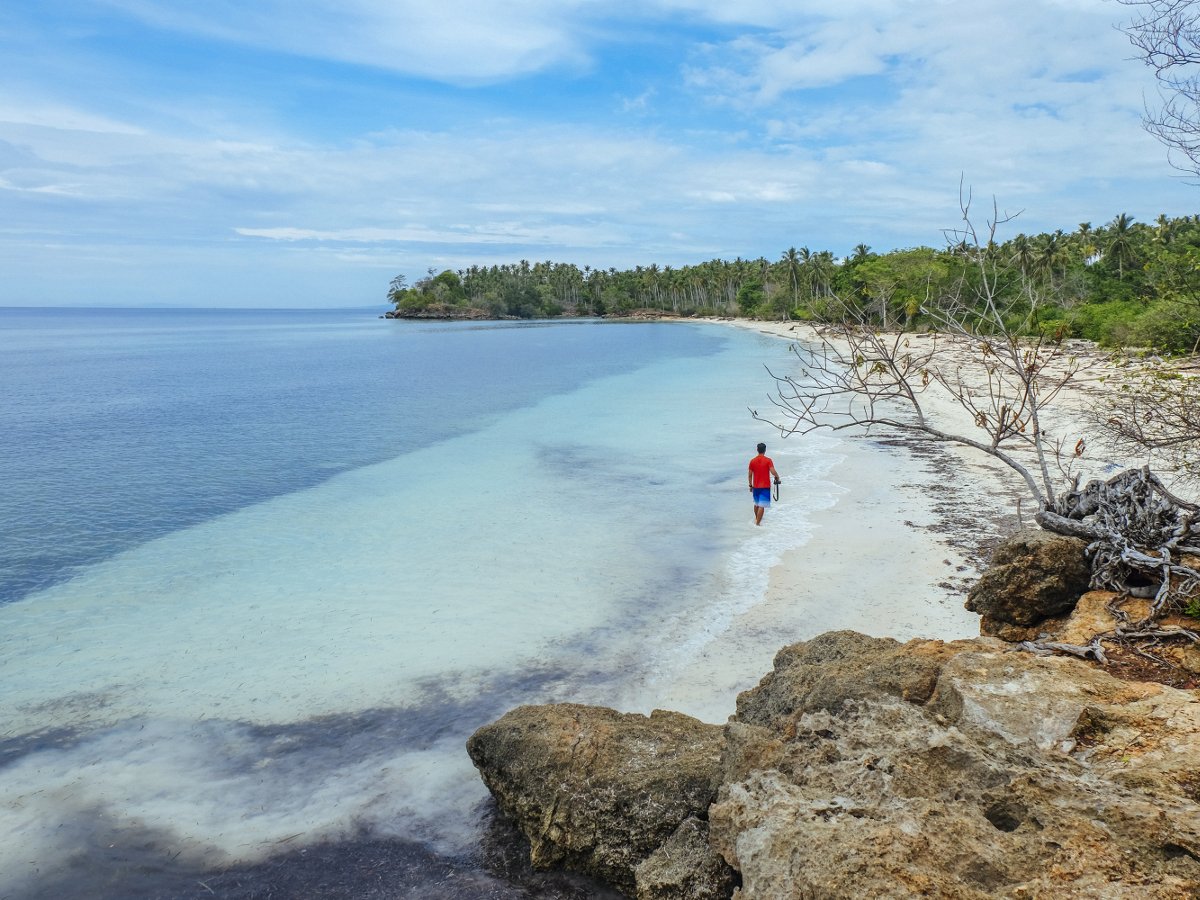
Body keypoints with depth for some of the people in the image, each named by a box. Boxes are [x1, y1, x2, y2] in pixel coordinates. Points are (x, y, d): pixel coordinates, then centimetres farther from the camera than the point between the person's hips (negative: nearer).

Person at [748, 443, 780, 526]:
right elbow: (773, 472, -20)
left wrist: (751, 486, 14)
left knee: (756, 504, 22)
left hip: (755, 486, 5)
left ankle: (756, 519, 38)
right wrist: (777, 477, 1)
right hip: (765, 486, -4)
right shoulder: (768, 460, -10)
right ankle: (758, 523, -8)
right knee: (761, 506, -4)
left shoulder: (752, 461, 1)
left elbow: (750, 475, 4)